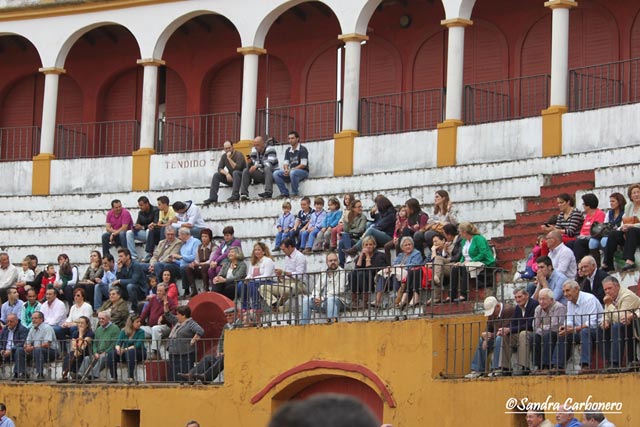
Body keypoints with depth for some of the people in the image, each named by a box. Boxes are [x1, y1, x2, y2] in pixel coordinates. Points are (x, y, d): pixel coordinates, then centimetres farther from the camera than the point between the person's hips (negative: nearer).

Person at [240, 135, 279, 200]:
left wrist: (257, 166, -37)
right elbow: (253, 165, 4)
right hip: (262, 174, 6)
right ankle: (244, 194, -15)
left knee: (267, 168, -36)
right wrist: (250, 162, -19)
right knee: (246, 170, -7)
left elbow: (269, 164, -29)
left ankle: (268, 192, -42)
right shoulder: (254, 150, 1)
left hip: (272, 173, -6)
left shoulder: (270, 149, -16)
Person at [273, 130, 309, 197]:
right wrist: (286, 170, -13)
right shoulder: (288, 150, 15)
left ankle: (295, 194, -27)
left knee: (293, 173, -40)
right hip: (290, 172, 7)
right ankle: (285, 193, -16)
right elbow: (285, 163, 11)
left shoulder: (302, 149, -6)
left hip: (303, 172, -7)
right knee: (276, 173, -14)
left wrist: (290, 170, -20)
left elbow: (303, 165, -15)